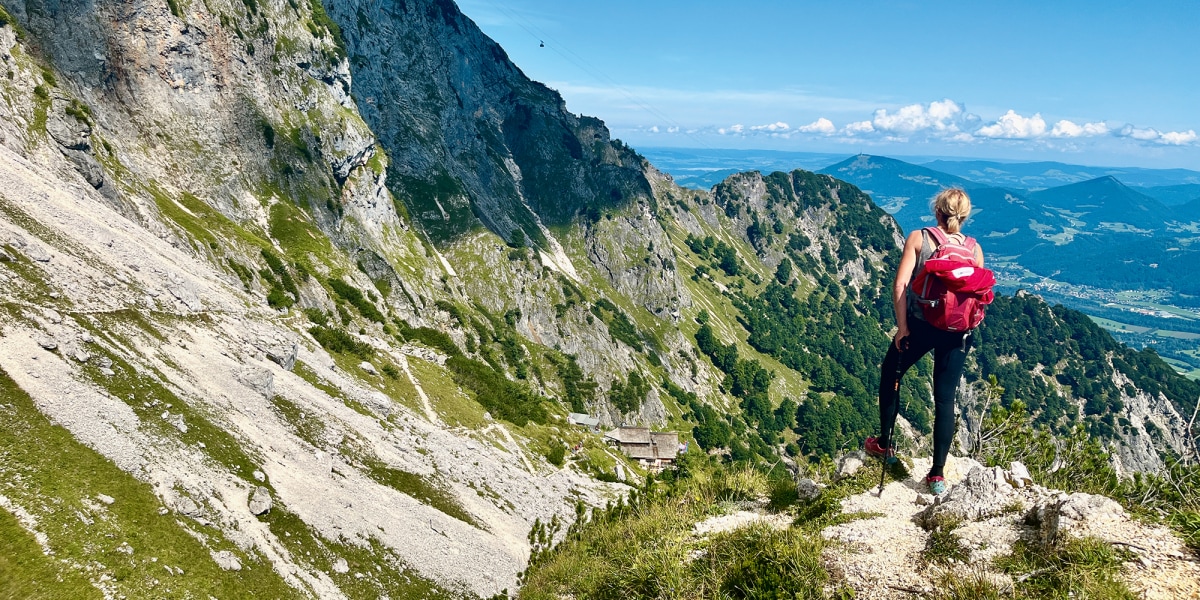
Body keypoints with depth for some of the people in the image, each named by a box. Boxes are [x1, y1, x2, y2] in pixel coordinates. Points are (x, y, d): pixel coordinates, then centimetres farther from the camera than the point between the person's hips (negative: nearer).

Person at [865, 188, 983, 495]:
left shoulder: (918, 238, -2)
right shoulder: (974, 248, 6)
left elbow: (900, 285, -11)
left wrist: (902, 327, -7)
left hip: (920, 325, -2)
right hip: (957, 332, 3)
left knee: (889, 376, 21)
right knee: (945, 399, 8)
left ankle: (884, 444, 31)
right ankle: (938, 473, 9)